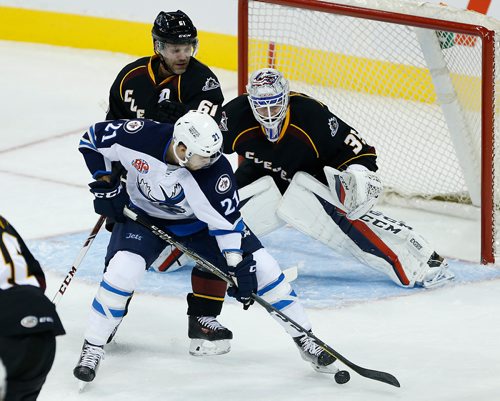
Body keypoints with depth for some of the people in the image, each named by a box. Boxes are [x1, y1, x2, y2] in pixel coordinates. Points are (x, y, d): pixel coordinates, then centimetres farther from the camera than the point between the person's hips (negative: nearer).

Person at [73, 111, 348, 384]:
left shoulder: (215, 171, -33)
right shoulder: (140, 136, -32)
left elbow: (225, 220, -23)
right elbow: (92, 138, -14)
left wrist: (239, 267, -25)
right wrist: (106, 186, -15)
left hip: (197, 220, 0)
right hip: (144, 214, 0)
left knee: (260, 267, -7)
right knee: (121, 272, -25)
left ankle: (305, 340, 9)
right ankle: (92, 349, -7)